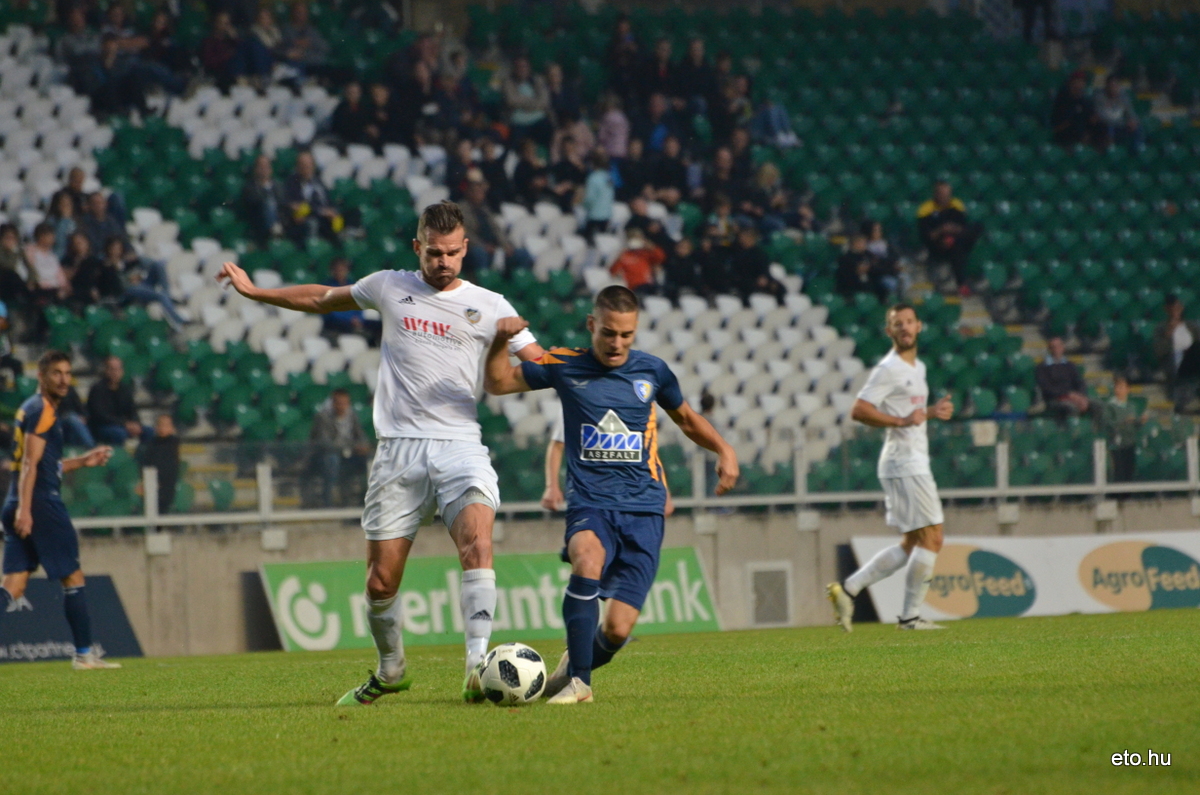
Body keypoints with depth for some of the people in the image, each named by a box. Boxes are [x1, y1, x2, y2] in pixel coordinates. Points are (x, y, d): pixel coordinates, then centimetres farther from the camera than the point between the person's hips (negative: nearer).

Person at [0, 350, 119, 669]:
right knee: (73, 577, 2)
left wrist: (82, 461, 29)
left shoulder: (30, 409, 21)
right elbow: (30, 463, -18)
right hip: (42, 505, -9)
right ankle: (84, 653, 8)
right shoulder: (42, 410, -8)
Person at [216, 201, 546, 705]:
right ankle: (390, 670, 27)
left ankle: (477, 665, -34)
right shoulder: (389, 288, 11)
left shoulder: (487, 307, 6)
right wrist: (253, 291, 31)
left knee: (477, 541, -28)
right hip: (399, 450, 2)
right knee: (381, 581, 2)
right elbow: (322, 299, 27)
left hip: (459, 446, -2)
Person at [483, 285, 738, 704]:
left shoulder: (651, 371, 8)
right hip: (590, 503, -1)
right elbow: (498, 383, 13)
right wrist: (501, 341, -6)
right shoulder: (565, 366, 4)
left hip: (643, 511, 1)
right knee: (588, 560, -37)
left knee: (617, 629, -10)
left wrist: (723, 449, 8)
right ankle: (578, 682, -25)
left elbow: (686, 418, 25)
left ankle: (575, 665, 25)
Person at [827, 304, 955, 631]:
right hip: (904, 462, -10)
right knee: (931, 538, -9)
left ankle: (848, 588, 9)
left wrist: (933, 412, 13)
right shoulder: (889, 369, -11)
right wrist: (902, 420, -26)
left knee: (911, 545, 10)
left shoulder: (917, 368, 18)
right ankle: (911, 615, -3)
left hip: (915, 462, 10)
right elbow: (859, 411, -19)